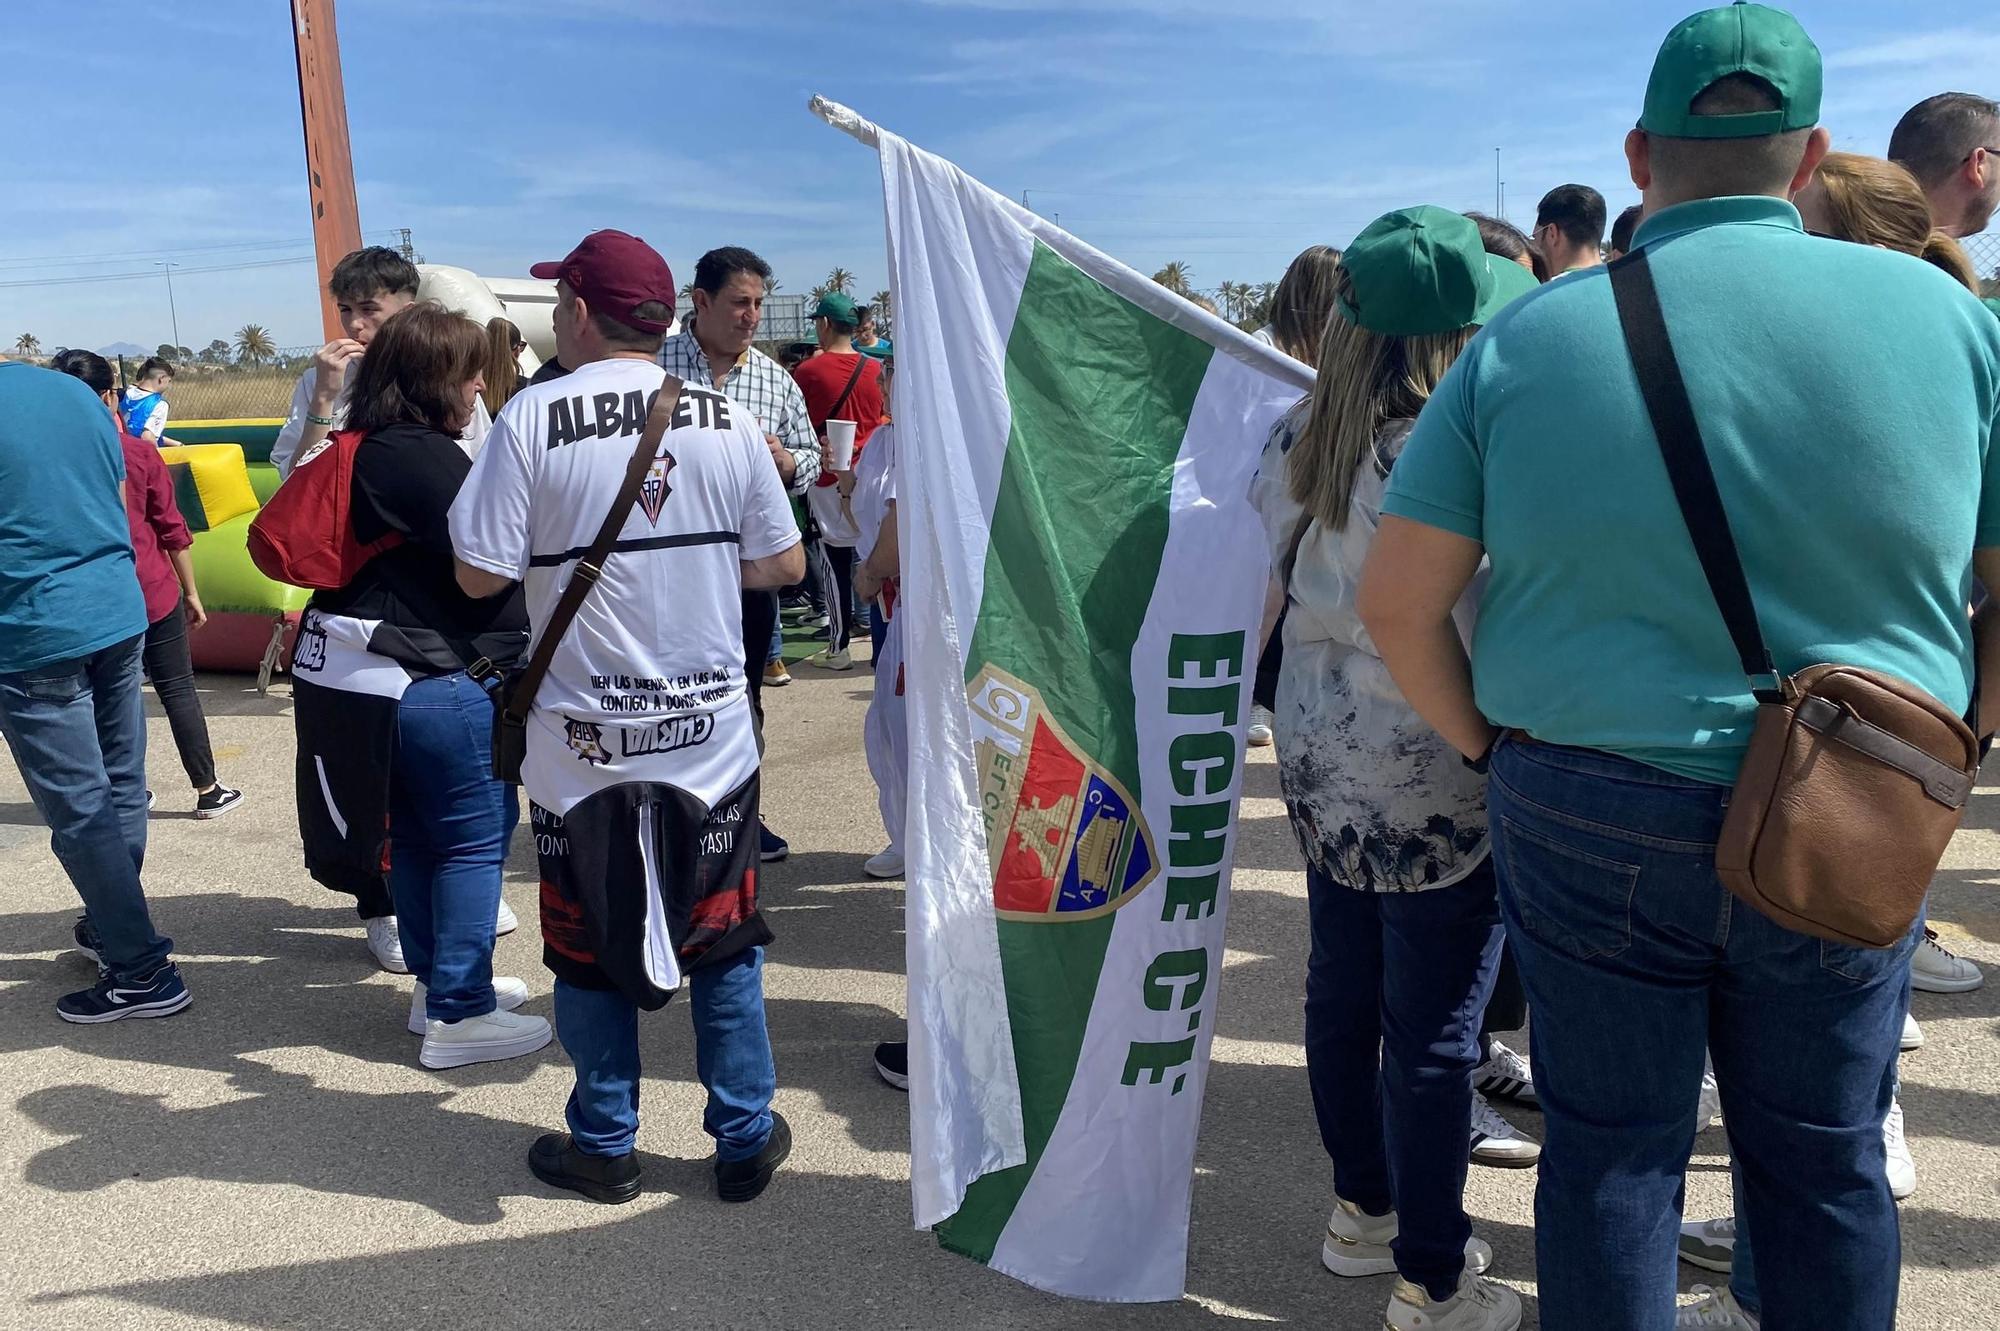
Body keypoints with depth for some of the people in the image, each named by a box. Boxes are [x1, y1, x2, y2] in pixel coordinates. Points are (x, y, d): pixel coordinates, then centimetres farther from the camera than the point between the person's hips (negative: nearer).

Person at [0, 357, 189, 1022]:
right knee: (121, 784, 16)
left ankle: (141, 970, 5)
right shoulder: (77, 392, 7)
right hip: (118, 612, 7)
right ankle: (112, 925, 33)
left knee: (80, 810, 0)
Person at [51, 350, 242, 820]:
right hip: (152, 593, -2)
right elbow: (172, 530, -4)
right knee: (178, 690, 7)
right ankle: (209, 792, 13)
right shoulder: (138, 452, -8)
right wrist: (191, 592, 5)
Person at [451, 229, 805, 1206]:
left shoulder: (534, 419, -10)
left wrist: (559, 549, 7)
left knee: (590, 947, 14)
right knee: (724, 940, 15)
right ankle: (745, 1140, 25)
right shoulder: (727, 419, -2)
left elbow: (481, 574, -12)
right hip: (713, 731, 2)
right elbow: (782, 564, 3)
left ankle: (604, 1147, 28)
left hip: (582, 739, -2)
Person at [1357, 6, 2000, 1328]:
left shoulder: (1530, 339, -7)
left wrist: (1495, 750, 5)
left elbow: (1398, 602, -8)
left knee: (1614, 1146, 15)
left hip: (1594, 823, -1)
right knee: (1825, 1160, 20)